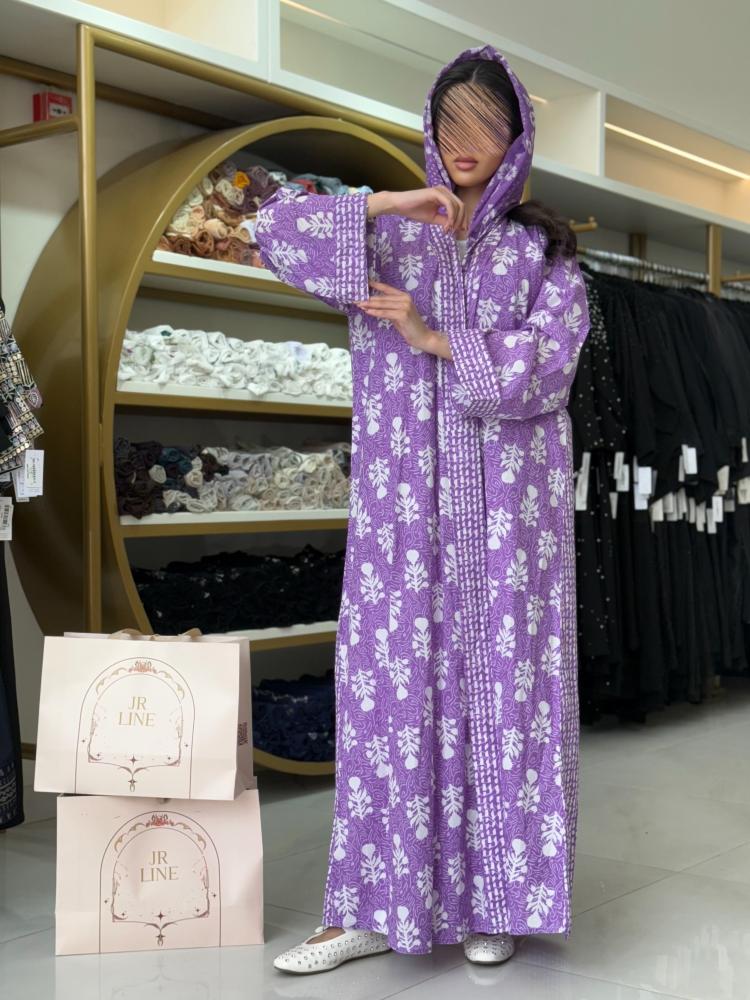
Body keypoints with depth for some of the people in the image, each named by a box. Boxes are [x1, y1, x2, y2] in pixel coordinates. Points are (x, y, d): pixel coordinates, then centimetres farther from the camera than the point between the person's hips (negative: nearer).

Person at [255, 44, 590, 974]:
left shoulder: (543, 249, 8)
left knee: (501, 684, 1)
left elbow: (550, 359, -7)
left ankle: (492, 895, 14)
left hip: (508, 503, 0)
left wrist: (435, 340, -13)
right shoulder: (388, 236, 9)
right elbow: (273, 229, -4)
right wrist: (387, 204, -11)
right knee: (393, 685, -1)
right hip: (403, 499, 1)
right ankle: (374, 905, 8)